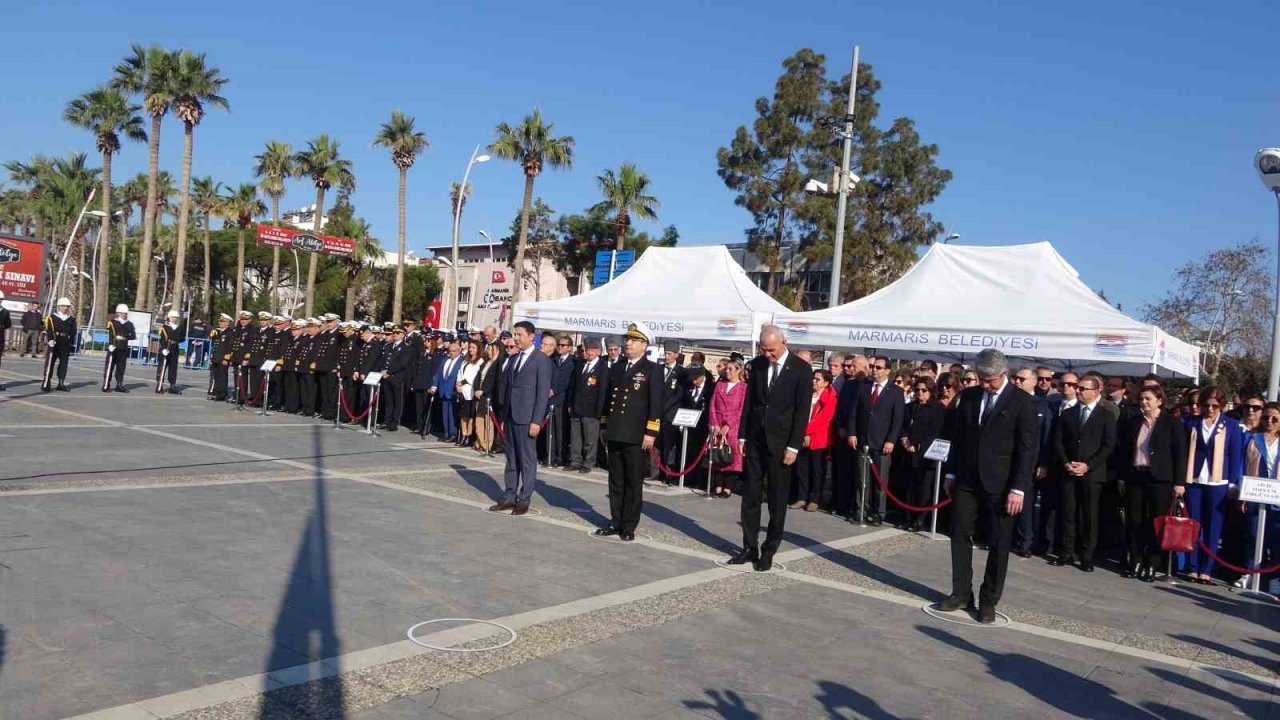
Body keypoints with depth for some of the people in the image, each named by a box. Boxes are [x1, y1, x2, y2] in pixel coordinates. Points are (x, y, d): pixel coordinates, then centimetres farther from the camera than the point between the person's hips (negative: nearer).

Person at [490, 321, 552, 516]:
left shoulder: (542, 360, -6)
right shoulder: (513, 360, 16)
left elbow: (543, 392, -10)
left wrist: (537, 420, -16)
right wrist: (503, 416, 13)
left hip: (527, 417, -7)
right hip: (511, 416, 7)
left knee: (527, 459, 0)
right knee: (511, 459, 10)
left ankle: (524, 500, 7)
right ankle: (509, 497, 16)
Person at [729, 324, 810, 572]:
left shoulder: (801, 369, -7)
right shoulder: (757, 364, 5)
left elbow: (802, 410, -9)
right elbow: (749, 401, 9)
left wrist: (793, 446, -12)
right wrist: (743, 435, 6)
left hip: (781, 442, -4)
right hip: (755, 439, 4)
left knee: (777, 500, 4)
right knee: (750, 495, 7)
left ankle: (769, 551, 13)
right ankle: (750, 548, 15)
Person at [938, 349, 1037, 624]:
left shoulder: (1022, 402, -8)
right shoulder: (968, 396, 6)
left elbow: (1028, 448, -10)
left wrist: (1018, 488, -14)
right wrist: (951, 474, 9)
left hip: (1000, 485, -4)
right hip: (966, 481, 4)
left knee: (999, 544, 4)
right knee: (959, 535, 7)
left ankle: (988, 601, 15)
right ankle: (961, 593, 19)